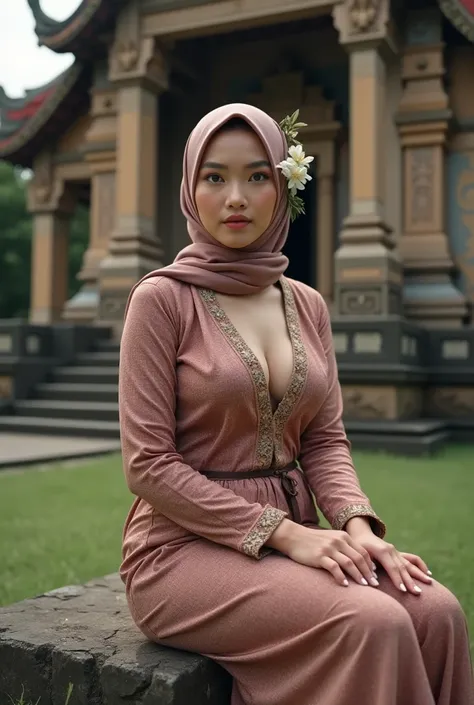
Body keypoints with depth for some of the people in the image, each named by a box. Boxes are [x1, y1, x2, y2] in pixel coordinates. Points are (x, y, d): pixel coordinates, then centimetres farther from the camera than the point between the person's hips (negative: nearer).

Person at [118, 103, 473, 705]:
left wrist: (356, 525, -11)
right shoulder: (163, 298, -8)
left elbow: (325, 440, 8)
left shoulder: (308, 305, 9)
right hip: (187, 546, -5)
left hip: (296, 535, 5)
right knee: (373, 625, -26)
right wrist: (285, 531, -17)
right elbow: (148, 464, -12)